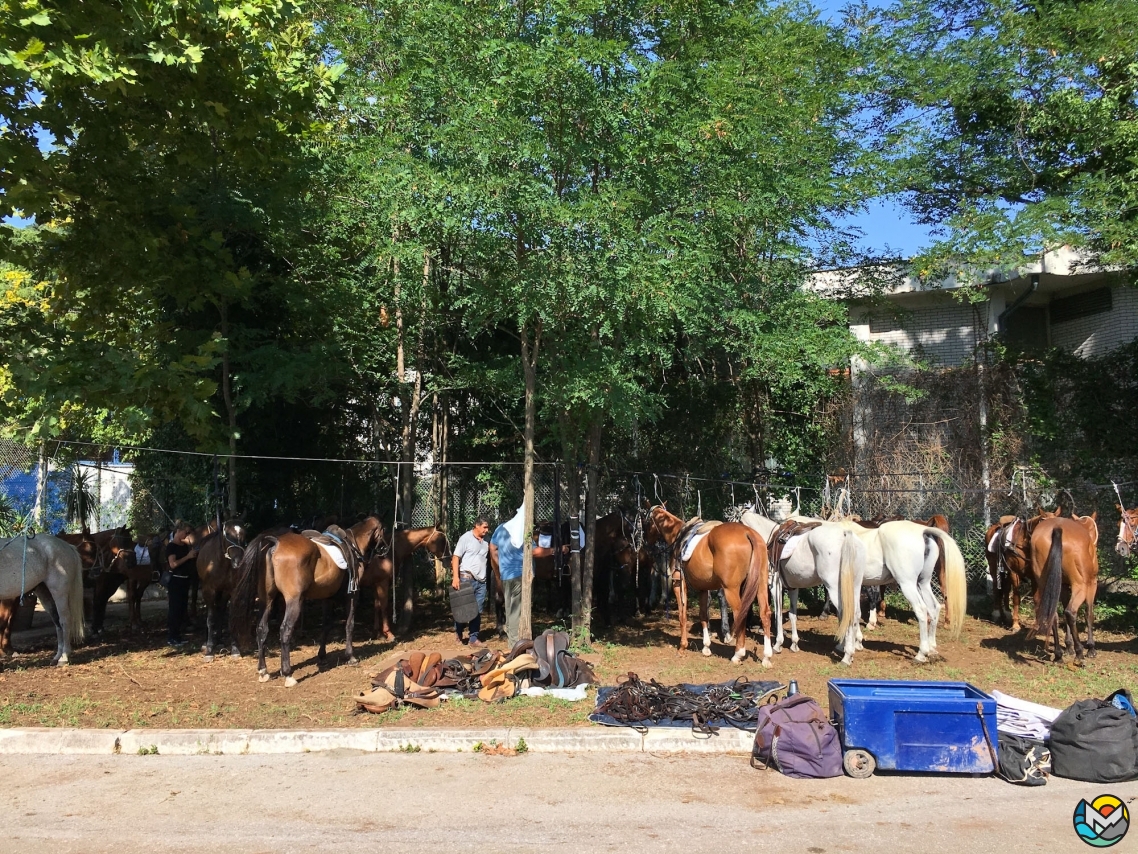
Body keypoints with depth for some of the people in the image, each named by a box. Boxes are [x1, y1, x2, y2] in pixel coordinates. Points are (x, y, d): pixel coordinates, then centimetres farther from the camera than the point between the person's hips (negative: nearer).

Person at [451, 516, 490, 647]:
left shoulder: (486, 541, 10)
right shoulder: (466, 538, -6)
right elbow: (456, 557, -9)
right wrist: (455, 577, -17)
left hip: (481, 580, 5)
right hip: (467, 578, -5)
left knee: (478, 611, 6)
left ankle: (474, 638, 12)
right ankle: (458, 632, 23)